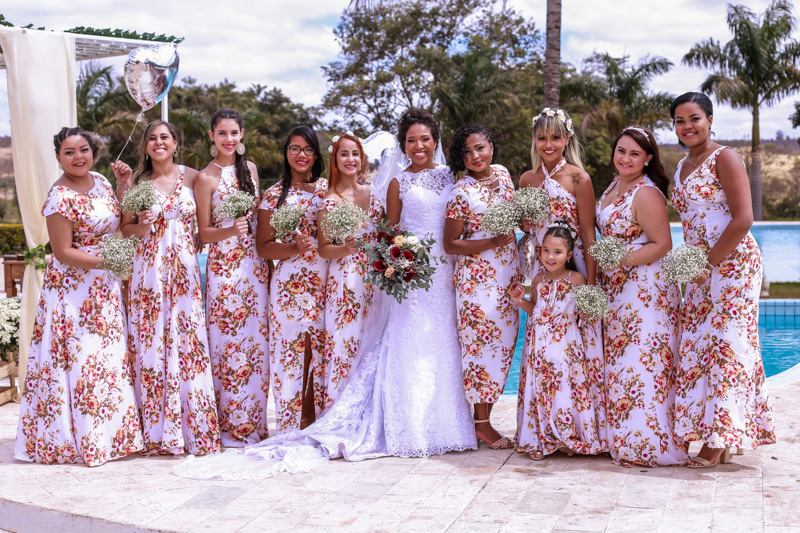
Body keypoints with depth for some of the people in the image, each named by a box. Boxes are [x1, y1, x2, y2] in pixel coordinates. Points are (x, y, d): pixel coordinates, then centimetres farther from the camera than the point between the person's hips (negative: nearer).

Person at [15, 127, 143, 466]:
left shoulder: (99, 181, 8)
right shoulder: (60, 197, -15)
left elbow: (120, 219, 17)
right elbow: (63, 252, -17)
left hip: (105, 287, 8)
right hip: (74, 288, -8)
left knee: (110, 356, 11)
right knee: (81, 358, -3)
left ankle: (110, 433, 21)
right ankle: (81, 440, 8)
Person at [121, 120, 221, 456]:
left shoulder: (192, 177, 6)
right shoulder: (137, 182, 7)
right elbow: (126, 228, 9)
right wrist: (144, 224, -9)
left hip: (185, 270, 0)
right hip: (150, 269, 1)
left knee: (188, 343, -4)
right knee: (152, 343, 0)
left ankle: (196, 429, 5)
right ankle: (157, 432, 8)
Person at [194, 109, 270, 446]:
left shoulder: (249, 168, 11)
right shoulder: (206, 178, -5)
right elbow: (203, 233, -4)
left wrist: (268, 262, 14)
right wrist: (231, 231, -23)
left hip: (255, 263, 5)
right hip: (224, 265, -5)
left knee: (256, 339, 7)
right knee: (229, 341, -3)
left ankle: (254, 422, 17)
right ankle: (231, 425, 7)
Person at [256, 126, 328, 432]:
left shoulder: (328, 188, 12)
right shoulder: (275, 195, 6)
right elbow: (263, 246, 2)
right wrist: (295, 248, -14)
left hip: (326, 280, 2)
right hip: (291, 283, -2)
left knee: (323, 349, 2)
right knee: (293, 349, -3)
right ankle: (294, 427, 7)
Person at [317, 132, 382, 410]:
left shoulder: (371, 193, 11)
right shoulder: (330, 200, -2)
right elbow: (323, 248, -5)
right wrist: (346, 249, -22)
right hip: (346, 280, -4)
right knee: (345, 341, -6)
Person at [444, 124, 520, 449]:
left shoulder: (503, 174, 8)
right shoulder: (462, 192, -10)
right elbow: (450, 244, -9)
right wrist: (491, 243, -18)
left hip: (508, 274, 7)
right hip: (478, 275, -7)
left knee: (504, 343, 7)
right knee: (484, 343, -4)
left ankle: (483, 412, 17)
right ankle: (482, 424, 6)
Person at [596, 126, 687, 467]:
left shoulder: (646, 194, -15)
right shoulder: (615, 185, 12)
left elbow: (662, 246, -16)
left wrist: (621, 259, -22)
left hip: (646, 286, -9)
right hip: (617, 287, 9)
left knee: (643, 363, -7)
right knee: (619, 361, 11)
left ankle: (648, 443, -1)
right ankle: (624, 438, 20)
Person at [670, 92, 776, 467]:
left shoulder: (724, 159, -8)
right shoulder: (683, 167, 17)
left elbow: (743, 219, -16)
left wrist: (708, 261, -15)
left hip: (732, 262, -8)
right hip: (701, 268, 8)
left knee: (724, 345, -7)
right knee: (697, 345, 5)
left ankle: (719, 441, -1)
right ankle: (713, 435, 12)